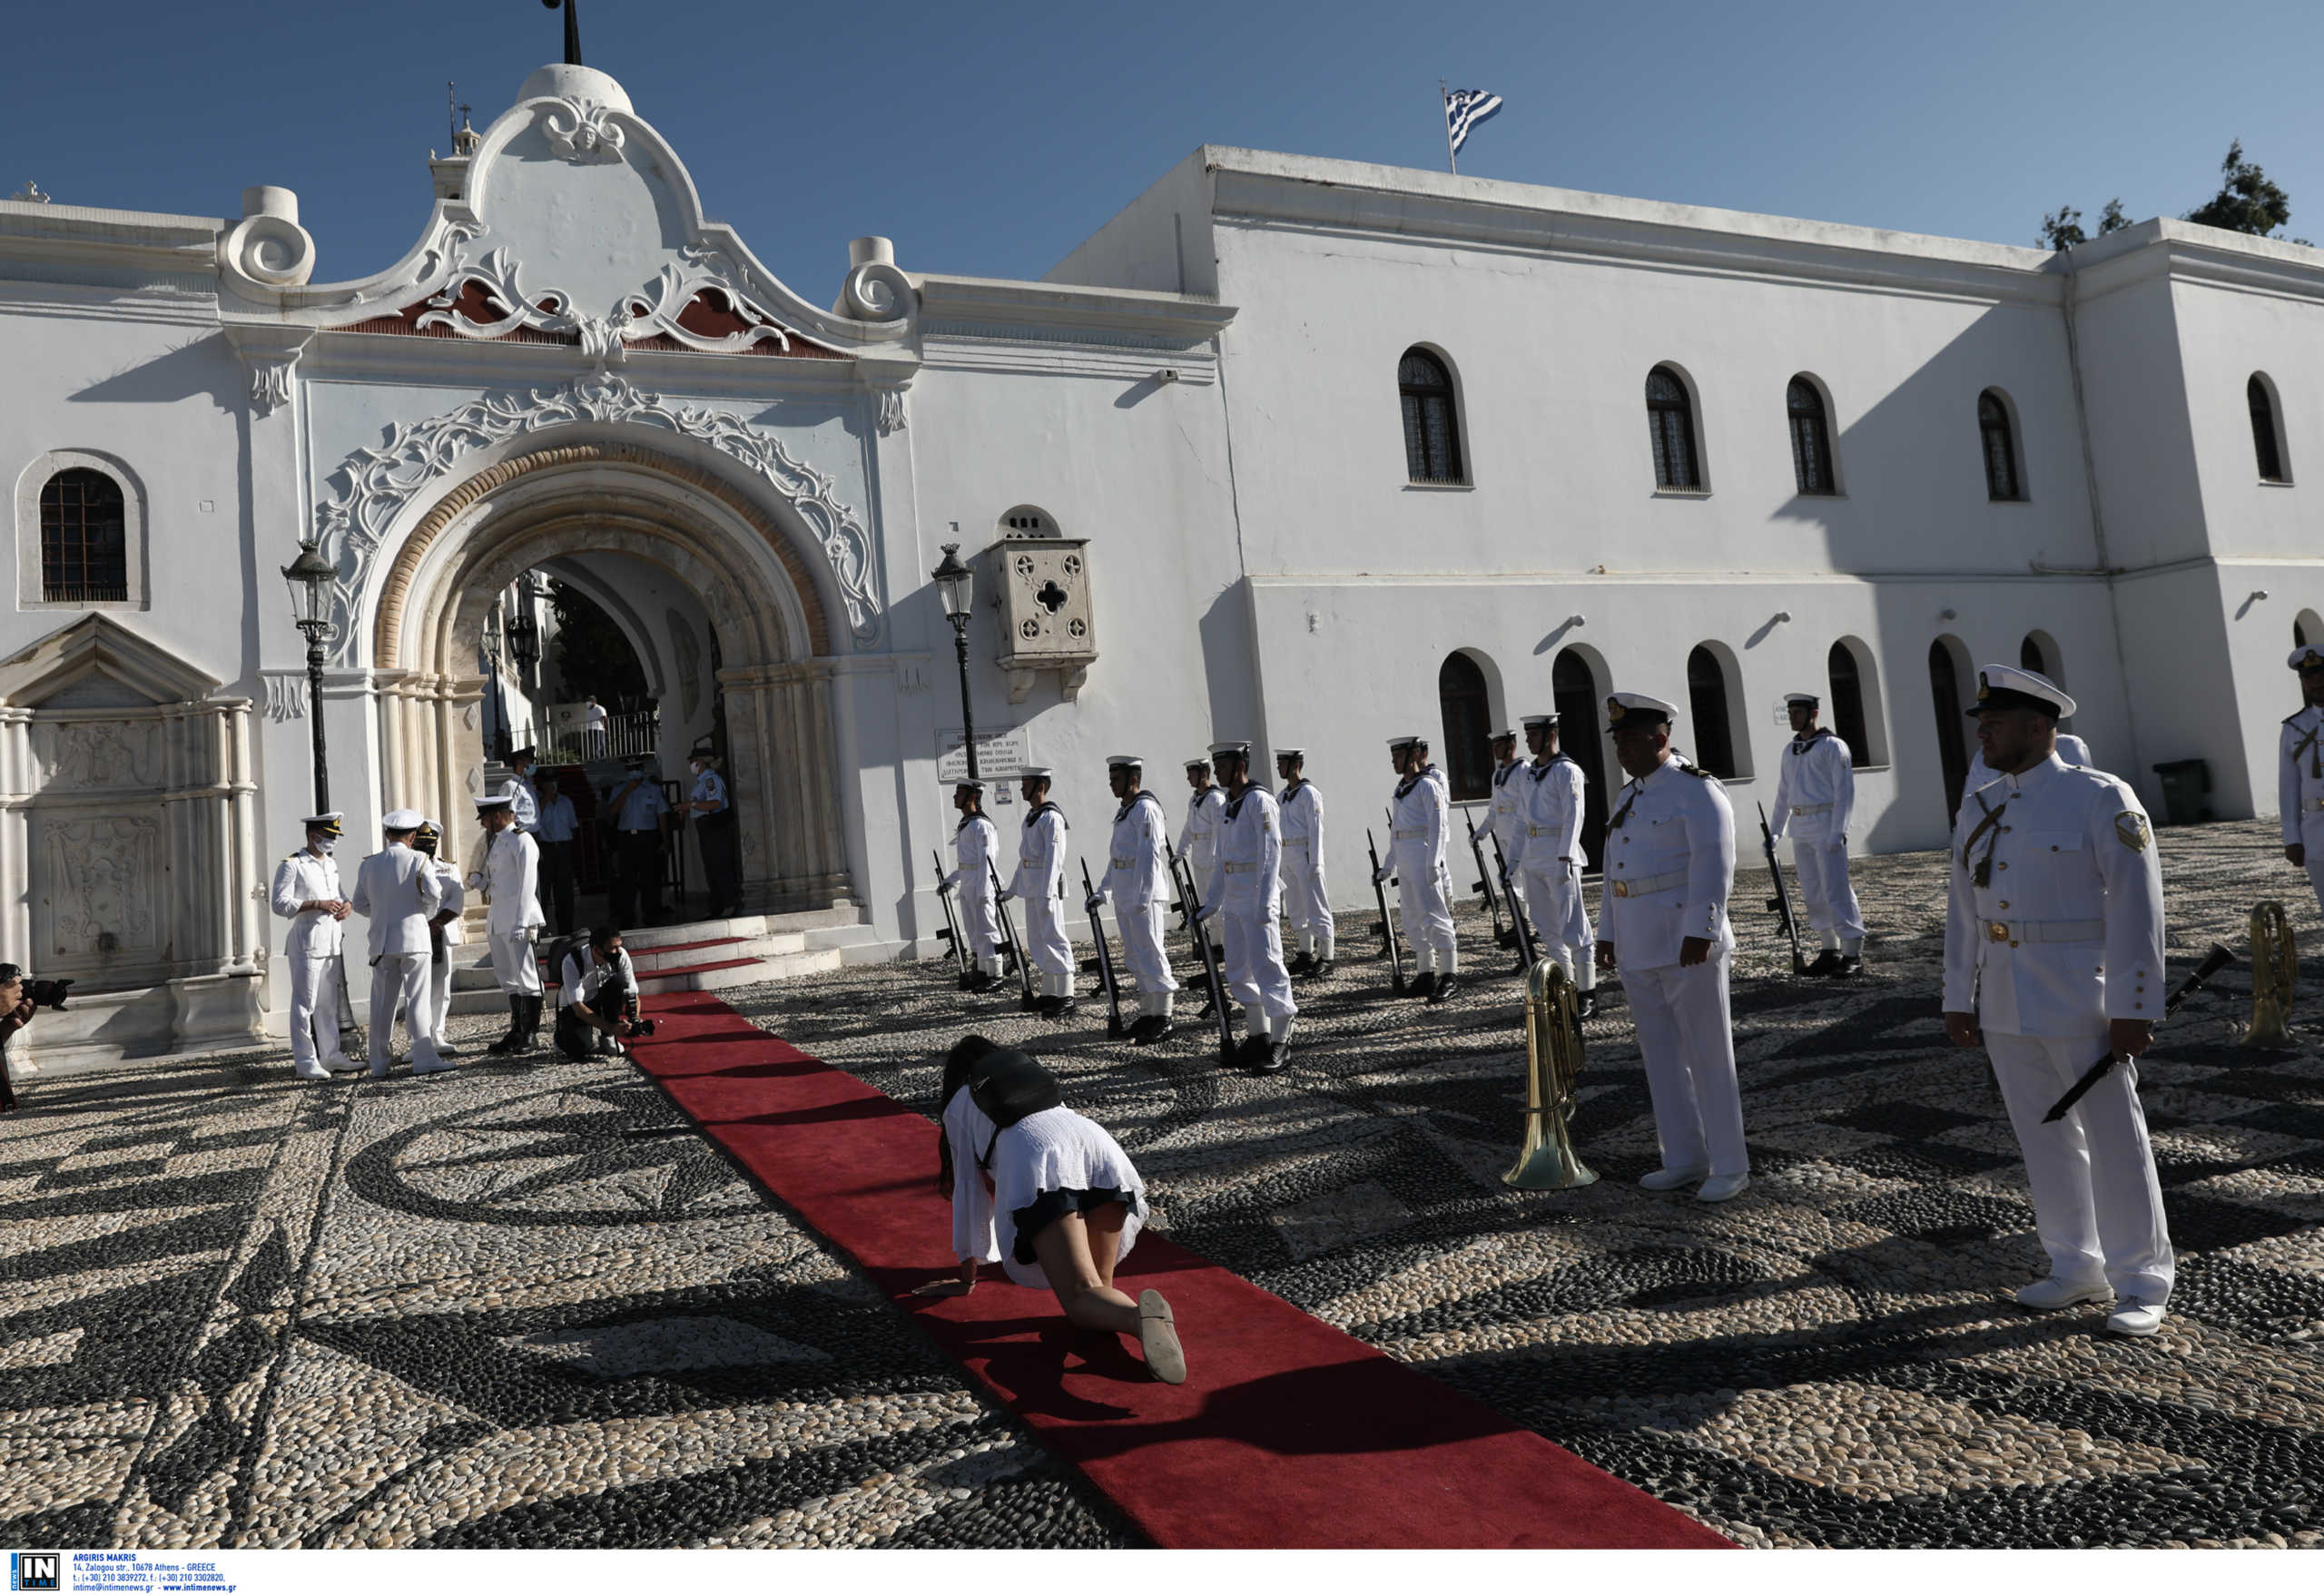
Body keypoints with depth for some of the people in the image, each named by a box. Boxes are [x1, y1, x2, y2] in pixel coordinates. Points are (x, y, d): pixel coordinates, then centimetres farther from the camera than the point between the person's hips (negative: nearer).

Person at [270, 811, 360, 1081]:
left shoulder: (332, 864, 18)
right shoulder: (291, 865, -7)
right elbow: (280, 904, -13)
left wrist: (346, 905, 6)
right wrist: (318, 904, -21)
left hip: (332, 942, 8)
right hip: (307, 942, -8)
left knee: (329, 1003, 13)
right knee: (305, 1003, -5)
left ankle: (331, 1055, 20)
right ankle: (304, 1062, -2)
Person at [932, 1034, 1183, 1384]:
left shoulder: (959, 1107, 31)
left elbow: (969, 1190, 29)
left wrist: (968, 1274, 38)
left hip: (1036, 1162, -4)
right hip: (1098, 1143, 4)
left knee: (1081, 1296, -9)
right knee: (1097, 1282, 14)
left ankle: (1139, 1318, -43)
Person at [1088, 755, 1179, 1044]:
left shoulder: (1146, 809, -13)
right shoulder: (1123, 812, 17)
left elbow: (1149, 855, -21)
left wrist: (1144, 897, -26)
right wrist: (1102, 891, 21)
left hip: (1144, 897, -10)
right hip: (1124, 898, 10)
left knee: (1150, 954, -7)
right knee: (1134, 958, 14)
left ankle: (1163, 1018, -2)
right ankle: (1147, 1014, 22)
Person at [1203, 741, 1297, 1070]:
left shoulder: (1259, 800, -11)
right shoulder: (1227, 806, 14)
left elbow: (1271, 852, -18)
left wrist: (1265, 903, -23)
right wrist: (1211, 903, 18)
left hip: (1257, 898, -9)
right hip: (1234, 901, 9)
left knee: (1267, 968, -8)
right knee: (1238, 972, 12)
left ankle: (1280, 1043, -2)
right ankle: (1258, 1037, 22)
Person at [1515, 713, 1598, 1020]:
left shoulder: (1567, 770, -8)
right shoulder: (1527, 773, 14)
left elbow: (1573, 817, -16)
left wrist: (1565, 858, -24)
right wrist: (1515, 858, 15)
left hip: (1559, 856, -8)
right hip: (1533, 857, 8)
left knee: (1572, 925, -6)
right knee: (1547, 928, 11)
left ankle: (1587, 994, 0)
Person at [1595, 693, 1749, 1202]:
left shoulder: (1697, 791, -10)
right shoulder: (1631, 797, 15)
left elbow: (1714, 865, -19)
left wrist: (1700, 932, -27)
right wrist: (1607, 935, 16)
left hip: (1688, 946, -8)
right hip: (1640, 951, 8)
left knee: (1708, 1057, 0)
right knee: (1661, 1057, 11)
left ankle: (1730, 1165, 10)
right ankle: (1686, 1159, 21)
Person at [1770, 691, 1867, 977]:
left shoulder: (1833, 747, -5)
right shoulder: (1790, 750, 15)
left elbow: (1844, 791, -10)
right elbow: (1784, 793, 20)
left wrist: (1837, 832, -17)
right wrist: (1775, 830, 16)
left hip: (1827, 826, -7)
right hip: (1800, 830, 7)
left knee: (1836, 889, -8)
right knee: (1812, 892, 8)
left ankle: (1853, 952, -3)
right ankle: (1830, 950, 15)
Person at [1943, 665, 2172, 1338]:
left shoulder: (2101, 799, -9)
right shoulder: (1978, 809, 9)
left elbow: (2136, 909, -13)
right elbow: (1964, 911, 11)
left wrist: (2134, 1008, -16)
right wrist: (1959, 999, 10)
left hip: (2080, 1000, -6)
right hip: (2006, 1004, 6)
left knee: (2114, 1139, 3)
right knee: (2044, 1136, 13)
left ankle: (2141, 1286, 15)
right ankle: (2078, 1268, 26)